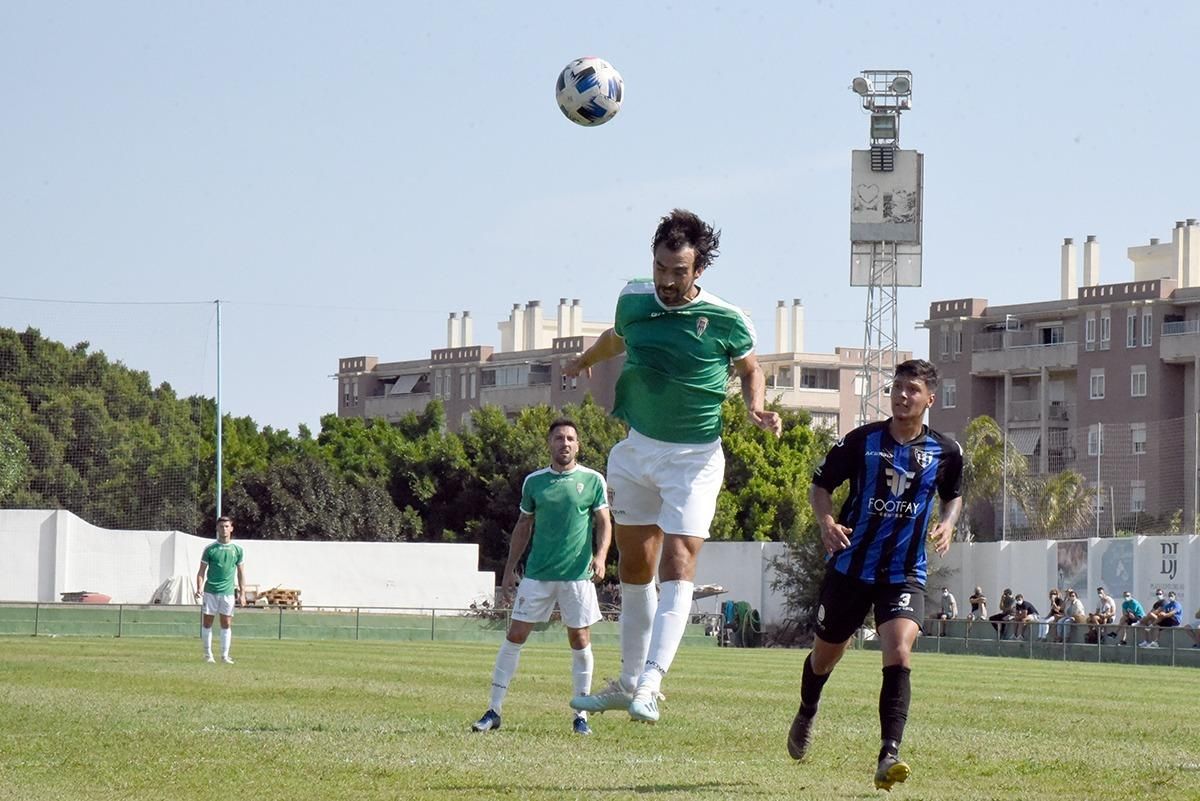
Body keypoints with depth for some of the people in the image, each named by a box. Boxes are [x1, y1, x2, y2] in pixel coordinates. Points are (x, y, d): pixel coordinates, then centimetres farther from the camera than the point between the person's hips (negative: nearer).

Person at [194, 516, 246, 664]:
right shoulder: (210, 549, 2)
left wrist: (242, 593, 6)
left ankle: (225, 655, 4)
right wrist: (199, 588, -11)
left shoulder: (237, 550, 7)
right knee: (207, 623, 2)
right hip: (210, 592, -1)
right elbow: (201, 571, 3)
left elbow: (241, 572, 11)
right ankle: (208, 654, 10)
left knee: (226, 624, -1)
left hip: (227, 592, 1)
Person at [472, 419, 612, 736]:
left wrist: (600, 556, -15)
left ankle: (581, 715, 11)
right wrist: (509, 570, 11)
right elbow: (523, 527, 14)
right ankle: (494, 711, 1)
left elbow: (604, 523, 2)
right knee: (515, 635, -2)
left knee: (580, 641, 2)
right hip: (537, 575, 1)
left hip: (578, 575, -1)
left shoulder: (593, 480, 2)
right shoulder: (534, 481, 7)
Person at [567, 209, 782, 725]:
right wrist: (584, 361, 39)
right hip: (636, 449, 4)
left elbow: (750, 370, 5)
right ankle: (629, 681, 20)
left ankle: (649, 687, -21)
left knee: (677, 568, -14)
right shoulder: (633, 301, -3)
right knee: (634, 567, 10)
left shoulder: (726, 320, -13)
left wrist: (756, 409, -14)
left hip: (694, 456, -4)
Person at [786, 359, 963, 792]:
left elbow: (954, 495, 18)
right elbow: (820, 484, 3)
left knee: (898, 653, -22)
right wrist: (827, 521, -16)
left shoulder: (945, 451, -2)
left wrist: (947, 524, -3)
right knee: (826, 653, 16)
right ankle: (806, 716, 49)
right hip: (851, 566, 0)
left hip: (905, 573, 0)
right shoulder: (862, 440, -7)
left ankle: (888, 757, -26)